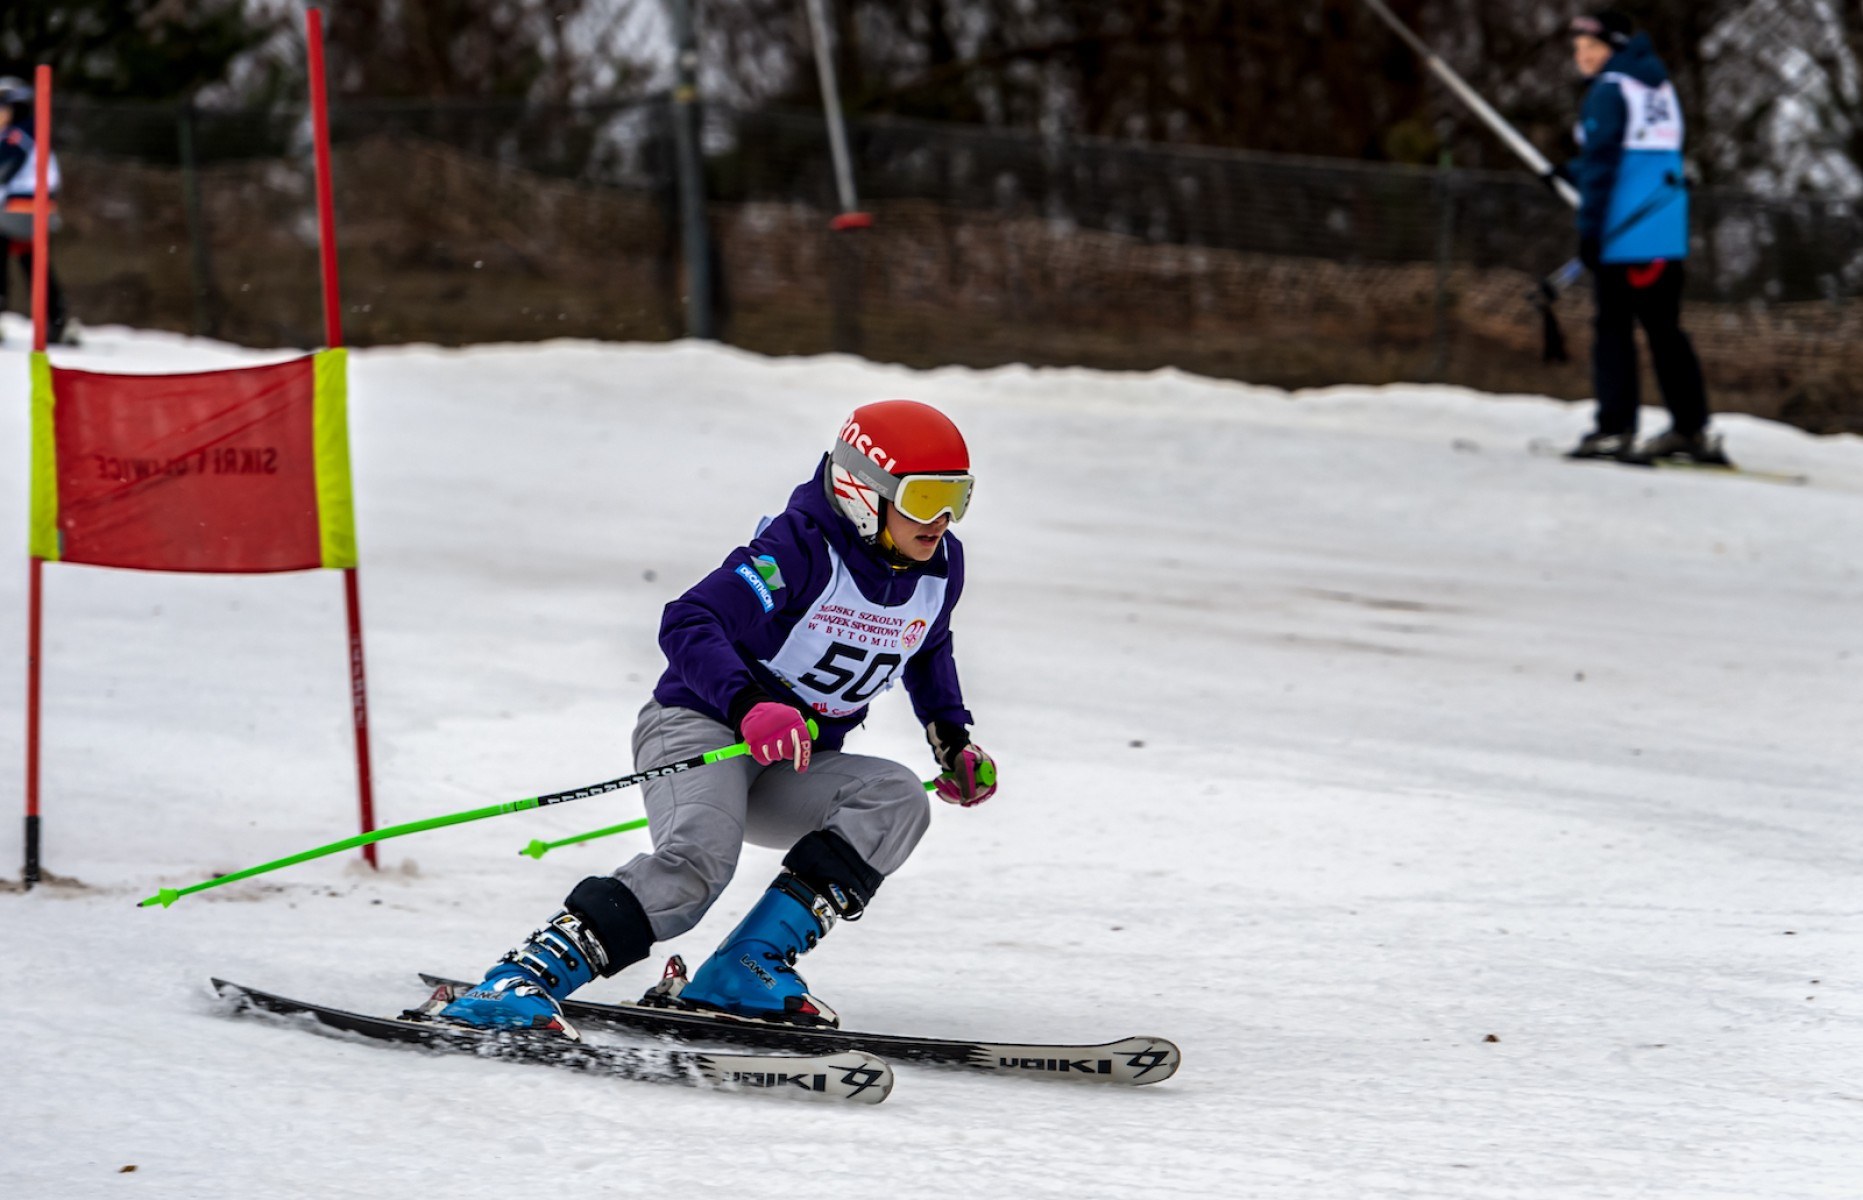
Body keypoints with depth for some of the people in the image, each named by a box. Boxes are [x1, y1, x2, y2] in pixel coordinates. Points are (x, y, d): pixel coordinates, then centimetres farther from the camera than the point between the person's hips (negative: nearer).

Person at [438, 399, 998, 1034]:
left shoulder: (939, 566, 3)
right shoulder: (801, 549, -20)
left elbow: (929, 650, 28)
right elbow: (688, 623, -29)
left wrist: (953, 739, 14)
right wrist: (749, 706, -45)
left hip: (792, 768, 7)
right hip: (701, 725, -7)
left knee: (896, 799, -22)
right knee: (699, 858, -36)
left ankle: (747, 969, -27)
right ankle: (522, 980, -38)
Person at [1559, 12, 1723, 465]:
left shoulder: (1609, 91, -8)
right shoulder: (1659, 85, 17)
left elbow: (1601, 162, -13)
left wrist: (1589, 228, -12)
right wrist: (1573, 173, 31)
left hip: (1625, 235, -8)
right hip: (1669, 234, 8)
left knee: (1614, 328, -2)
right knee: (1664, 327, 11)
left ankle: (1614, 429, -6)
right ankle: (1692, 429, 10)